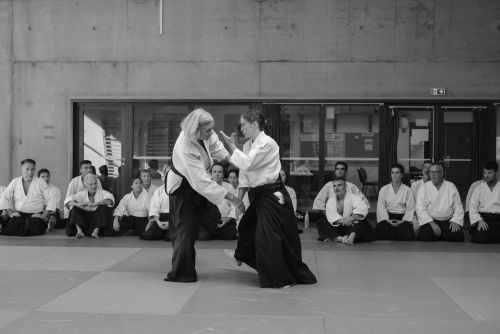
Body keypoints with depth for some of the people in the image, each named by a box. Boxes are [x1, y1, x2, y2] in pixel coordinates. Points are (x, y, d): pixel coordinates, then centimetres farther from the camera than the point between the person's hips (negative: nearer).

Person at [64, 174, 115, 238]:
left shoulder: (102, 193, 2)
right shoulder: (82, 194, 8)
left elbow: (110, 200, -21)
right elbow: (67, 201, -5)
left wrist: (94, 204, -35)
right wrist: (78, 204, -27)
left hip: (98, 217, -2)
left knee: (103, 207, -26)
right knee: (75, 208, -16)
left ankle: (96, 231, -38)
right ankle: (79, 231, -34)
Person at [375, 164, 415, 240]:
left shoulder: (407, 190, 8)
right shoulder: (384, 190, 10)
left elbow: (410, 208, 2)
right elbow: (381, 207, 3)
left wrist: (402, 221, -13)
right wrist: (387, 220, -13)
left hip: (403, 218, 0)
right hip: (387, 217, 0)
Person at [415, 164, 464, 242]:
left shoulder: (451, 186, 9)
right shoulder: (423, 188, 4)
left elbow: (458, 206, 9)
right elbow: (420, 209, -5)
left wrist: (455, 221, -8)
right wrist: (432, 223, -16)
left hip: (448, 221, 1)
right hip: (430, 221, -1)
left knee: (458, 236, -26)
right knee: (425, 236, -31)